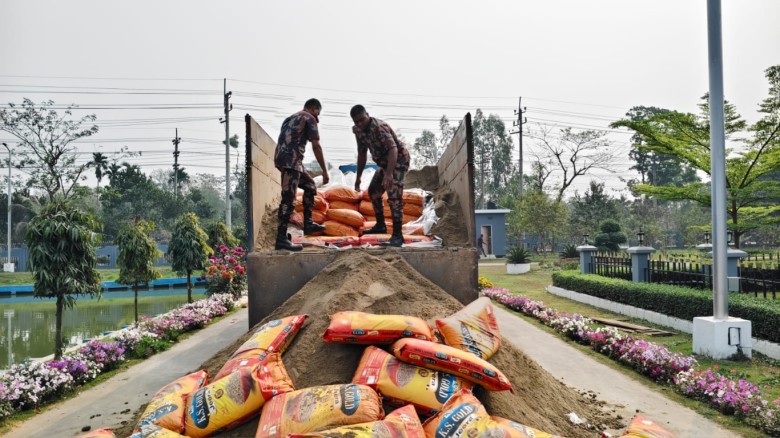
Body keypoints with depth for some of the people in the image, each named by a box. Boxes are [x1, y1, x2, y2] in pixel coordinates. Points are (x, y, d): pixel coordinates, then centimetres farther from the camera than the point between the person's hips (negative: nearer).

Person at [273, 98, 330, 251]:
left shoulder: (291, 118, 29)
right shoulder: (309, 118, 3)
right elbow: (316, 146, -5)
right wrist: (324, 171, -3)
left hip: (281, 159, 9)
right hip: (291, 160, -9)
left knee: (310, 186, 22)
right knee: (289, 200, -11)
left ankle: (308, 223, 21)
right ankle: (281, 239, -13)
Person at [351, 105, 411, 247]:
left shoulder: (379, 127, -28)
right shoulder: (359, 131, -1)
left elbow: (393, 149, -38)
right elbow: (362, 154, 10)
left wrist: (389, 174, -49)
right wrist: (358, 177, 11)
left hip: (398, 160, -9)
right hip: (384, 163, 9)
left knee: (394, 196, -19)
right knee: (373, 191, 15)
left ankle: (397, 234, -17)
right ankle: (380, 225, 29)